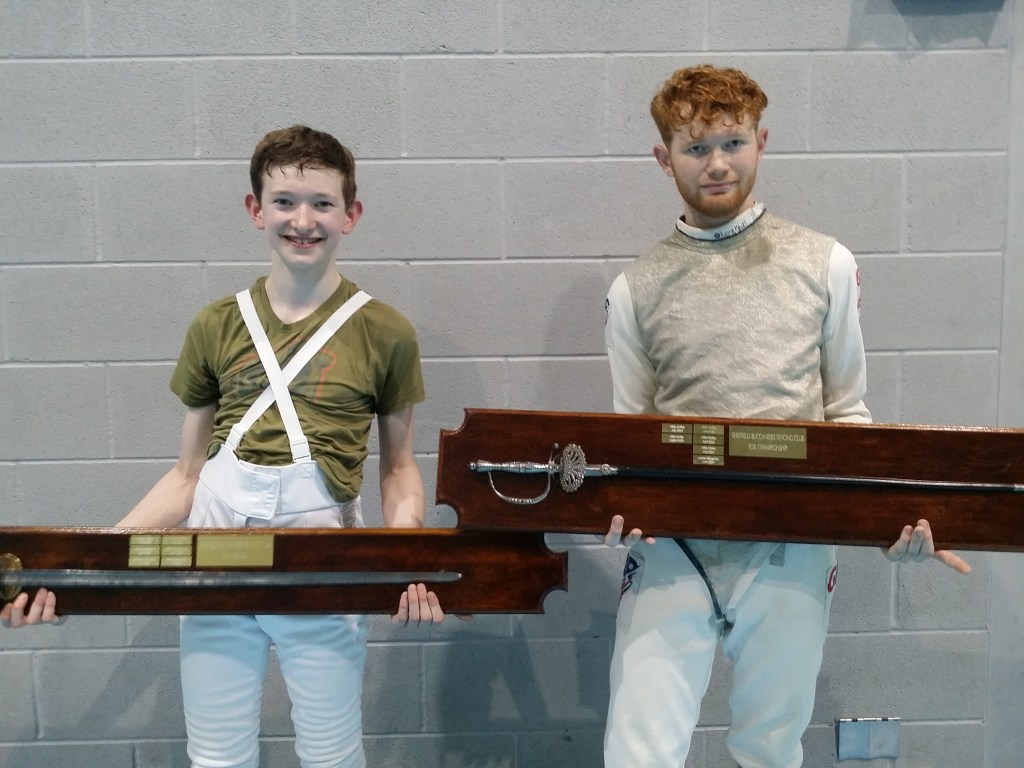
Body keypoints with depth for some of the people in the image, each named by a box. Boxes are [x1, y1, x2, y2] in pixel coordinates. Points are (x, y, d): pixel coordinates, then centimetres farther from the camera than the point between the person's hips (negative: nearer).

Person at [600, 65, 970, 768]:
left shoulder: (825, 265, 4)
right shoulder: (636, 288, 4)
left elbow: (847, 414, 8)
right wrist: (619, 507, -10)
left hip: (790, 550, 1)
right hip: (669, 546, 0)